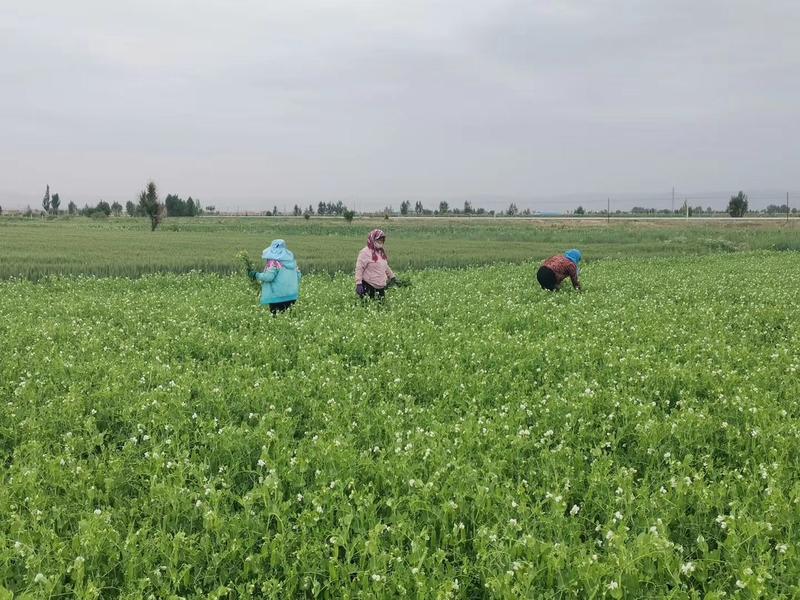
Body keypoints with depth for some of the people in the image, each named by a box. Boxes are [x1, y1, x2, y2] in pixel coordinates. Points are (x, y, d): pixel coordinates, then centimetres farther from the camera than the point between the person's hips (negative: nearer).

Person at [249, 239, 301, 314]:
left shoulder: (274, 262, -11)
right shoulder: (291, 260, 11)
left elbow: (268, 276, -19)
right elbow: (298, 275, 15)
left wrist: (256, 275, -4)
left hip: (278, 297, -7)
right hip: (292, 296, 7)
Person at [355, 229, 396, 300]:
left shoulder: (381, 252, 14)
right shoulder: (365, 252, -10)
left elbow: (385, 267, 27)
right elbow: (359, 269, -14)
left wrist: (392, 277, 30)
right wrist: (358, 284, -20)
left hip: (381, 287, 8)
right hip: (368, 287, -8)